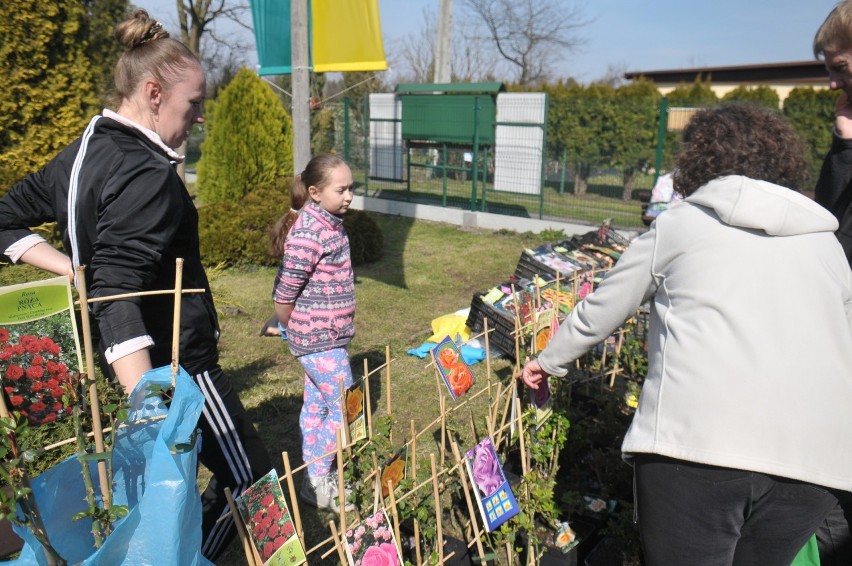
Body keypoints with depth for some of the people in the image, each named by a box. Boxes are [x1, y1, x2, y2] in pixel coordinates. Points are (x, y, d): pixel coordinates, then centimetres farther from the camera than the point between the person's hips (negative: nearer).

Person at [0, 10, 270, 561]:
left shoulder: (83, 153, 7)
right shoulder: (146, 175, -22)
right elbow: (120, 299, -32)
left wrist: (74, 270, 5)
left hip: (130, 364, 10)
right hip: (174, 363, -9)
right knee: (250, 481, 6)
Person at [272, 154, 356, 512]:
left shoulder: (330, 223, 7)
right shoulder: (308, 234, -22)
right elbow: (283, 296, -20)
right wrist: (296, 332, -5)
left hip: (327, 336, 9)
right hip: (319, 338, -9)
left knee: (316, 405, 17)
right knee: (344, 409, -1)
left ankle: (313, 478, 31)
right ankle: (318, 483, 15)